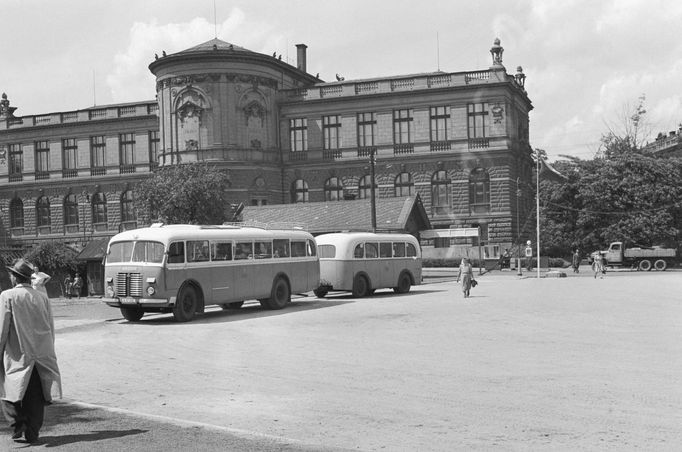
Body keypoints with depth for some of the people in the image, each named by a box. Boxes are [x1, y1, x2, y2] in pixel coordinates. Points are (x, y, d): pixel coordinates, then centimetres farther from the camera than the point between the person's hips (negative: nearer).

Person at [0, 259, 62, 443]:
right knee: (35, 397, 9)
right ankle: (32, 433, 12)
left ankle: (18, 426, -2)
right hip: (42, 355, 4)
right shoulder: (42, 297, 6)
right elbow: (51, 328, 10)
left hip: (18, 355, -4)